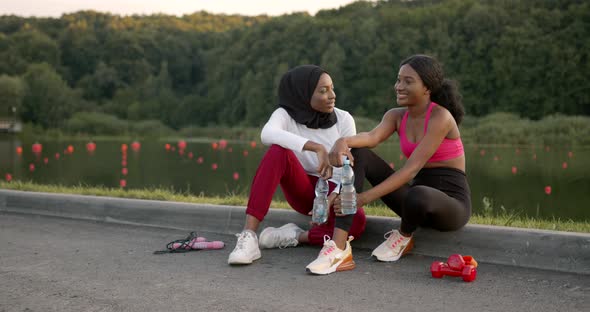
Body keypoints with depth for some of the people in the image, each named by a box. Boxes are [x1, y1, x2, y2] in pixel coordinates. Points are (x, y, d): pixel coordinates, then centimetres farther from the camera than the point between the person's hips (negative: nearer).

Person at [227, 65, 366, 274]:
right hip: (302, 189, 0)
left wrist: (331, 201, -30)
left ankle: (294, 236, -16)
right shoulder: (286, 115, -12)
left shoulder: (344, 120, -9)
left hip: (333, 192, 0)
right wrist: (317, 147, -46)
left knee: (356, 221, -36)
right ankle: (249, 236, -36)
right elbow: (267, 135, -36)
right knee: (278, 151, -32)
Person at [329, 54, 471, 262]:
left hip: (451, 204, -6)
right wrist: (344, 141, -40)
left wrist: (364, 198, -31)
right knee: (358, 153, -10)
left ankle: (404, 236, -5)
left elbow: (411, 169, -24)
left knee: (417, 195, -43)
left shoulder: (440, 117, -16)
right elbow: (373, 137, -17)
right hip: (418, 195, 6)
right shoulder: (397, 116, 5)